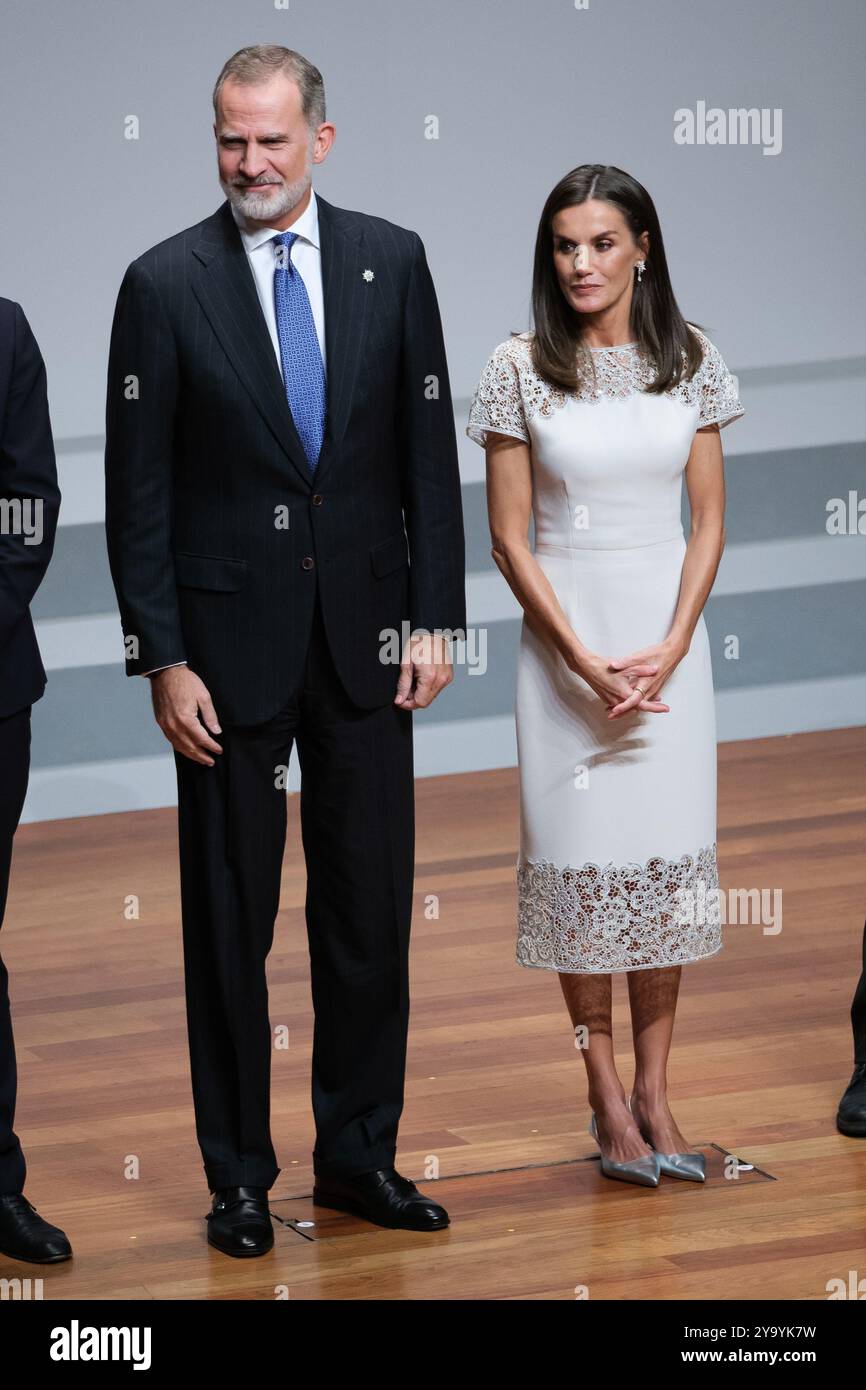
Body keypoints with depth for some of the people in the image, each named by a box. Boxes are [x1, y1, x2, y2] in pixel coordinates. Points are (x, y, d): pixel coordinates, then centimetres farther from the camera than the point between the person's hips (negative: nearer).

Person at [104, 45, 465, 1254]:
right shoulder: (166, 284, -5)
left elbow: (429, 450, 5)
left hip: (365, 633, 2)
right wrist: (162, 660, -8)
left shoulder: (391, 262, 2)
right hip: (231, 642, -2)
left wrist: (435, 616, -1)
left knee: (370, 912, 8)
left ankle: (360, 1155, 21)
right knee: (230, 919, 5)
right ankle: (239, 1174, 15)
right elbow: (138, 489, -4)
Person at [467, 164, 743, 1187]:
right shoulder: (520, 369, -4)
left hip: (669, 633, 2)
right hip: (563, 634, -2)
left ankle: (654, 1090, 10)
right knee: (580, 854, 0)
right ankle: (607, 1099, 8)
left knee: (667, 853, 2)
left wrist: (667, 651, -9)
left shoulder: (691, 361, 1)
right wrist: (584, 662, -12)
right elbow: (509, 536, -4)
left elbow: (708, 521, 3)